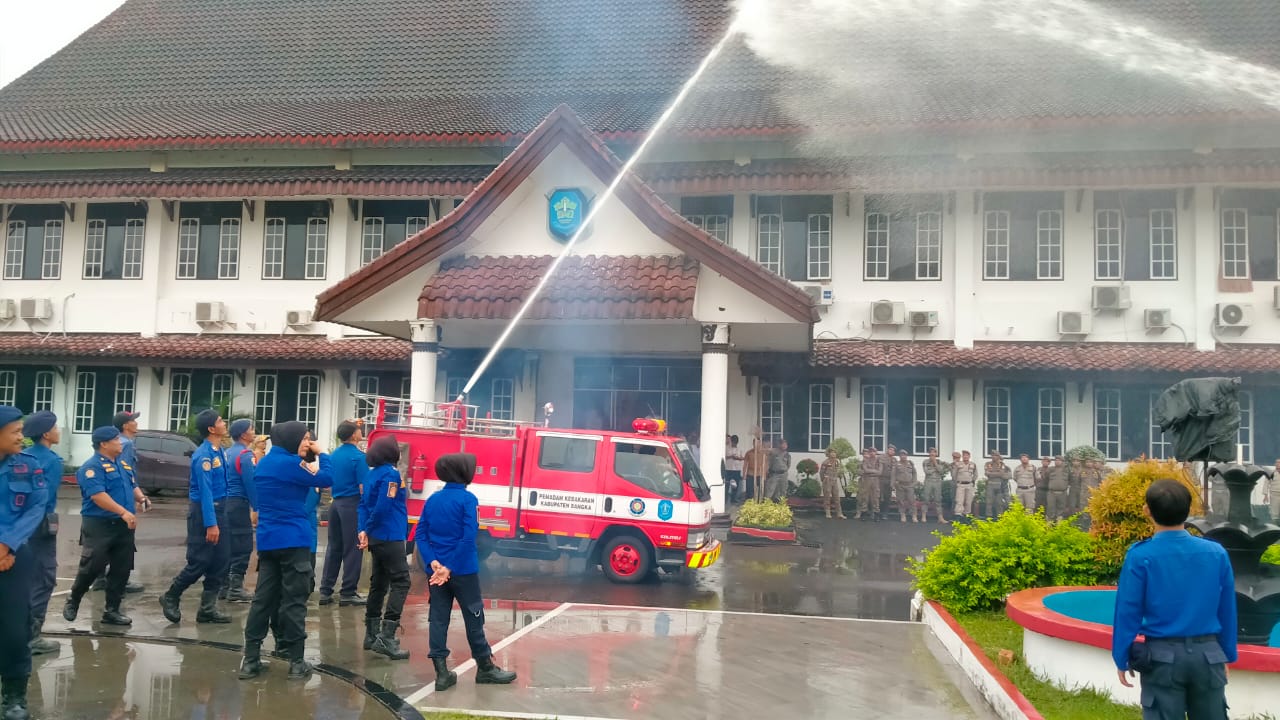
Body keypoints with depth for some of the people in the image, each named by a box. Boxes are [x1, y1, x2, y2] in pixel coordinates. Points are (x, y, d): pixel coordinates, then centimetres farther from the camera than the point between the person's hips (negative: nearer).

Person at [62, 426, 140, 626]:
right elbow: (98, 495, -23)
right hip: (99, 525, -7)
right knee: (92, 567, -4)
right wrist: (123, 512, -28)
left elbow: (132, 486, 24)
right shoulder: (92, 466, -12)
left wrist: (141, 499, 3)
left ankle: (112, 610, 13)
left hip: (123, 526, 7)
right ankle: (73, 601, 20)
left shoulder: (123, 464, 15)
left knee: (121, 569, 5)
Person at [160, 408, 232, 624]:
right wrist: (210, 524, -23)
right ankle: (170, 598, 20)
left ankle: (208, 608, 15)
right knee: (199, 562, -2)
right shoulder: (203, 455, -17)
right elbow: (205, 491, -21)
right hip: (203, 511, -8)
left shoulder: (220, 451, 8)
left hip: (219, 509, 8)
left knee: (221, 562, 7)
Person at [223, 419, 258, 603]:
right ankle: (235, 589, -5)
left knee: (229, 547, 13)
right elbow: (250, 483, -17)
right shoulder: (245, 455, -12)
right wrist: (257, 508, -14)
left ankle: (224, 587, 17)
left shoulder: (229, 453, 14)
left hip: (227, 503, 9)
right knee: (243, 547, -5)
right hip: (240, 504, -9)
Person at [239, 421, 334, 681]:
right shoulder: (290, 463, -13)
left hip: (268, 540, 8)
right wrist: (322, 453, 0)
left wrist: (308, 474, 12)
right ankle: (296, 662, 2)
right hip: (293, 539, -8)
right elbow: (327, 479, -13)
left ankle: (250, 660, 9)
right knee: (295, 600, -2)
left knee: (264, 598, 9)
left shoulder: (265, 463, 13)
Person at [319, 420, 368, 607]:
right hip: (352, 505, -7)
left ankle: (325, 591, 13)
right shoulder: (358, 456, -12)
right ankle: (348, 593, 2)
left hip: (336, 504, 7)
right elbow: (363, 487, -16)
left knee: (333, 547, 11)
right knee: (352, 549, -1)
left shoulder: (333, 456, 10)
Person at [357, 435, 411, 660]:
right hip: (390, 537, -9)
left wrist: (364, 530, 0)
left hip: (376, 537, 9)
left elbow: (363, 504, 9)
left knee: (379, 583, 15)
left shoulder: (372, 474, 12)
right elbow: (383, 507, -21)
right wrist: (368, 530, -8)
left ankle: (372, 634, 20)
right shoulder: (391, 474, -15)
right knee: (400, 582, -7)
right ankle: (386, 637, -13)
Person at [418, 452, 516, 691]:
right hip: (463, 570, -5)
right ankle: (485, 668, 18)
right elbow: (468, 538, -19)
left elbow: (420, 534, 1)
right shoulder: (468, 499, -10)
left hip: (436, 571, 5)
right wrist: (451, 568, -15)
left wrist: (433, 563, -8)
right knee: (473, 618, 7)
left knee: (438, 619, 7)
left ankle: (442, 672, 7)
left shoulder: (432, 499, 7)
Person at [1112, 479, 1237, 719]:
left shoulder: (1141, 556, -11)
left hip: (1163, 656, -3)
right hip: (1208, 655, 3)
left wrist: (1122, 659, 4)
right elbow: (1227, 611, 6)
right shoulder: (1217, 553, -2)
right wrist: (1227, 656, 18)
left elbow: (1128, 611, -7)